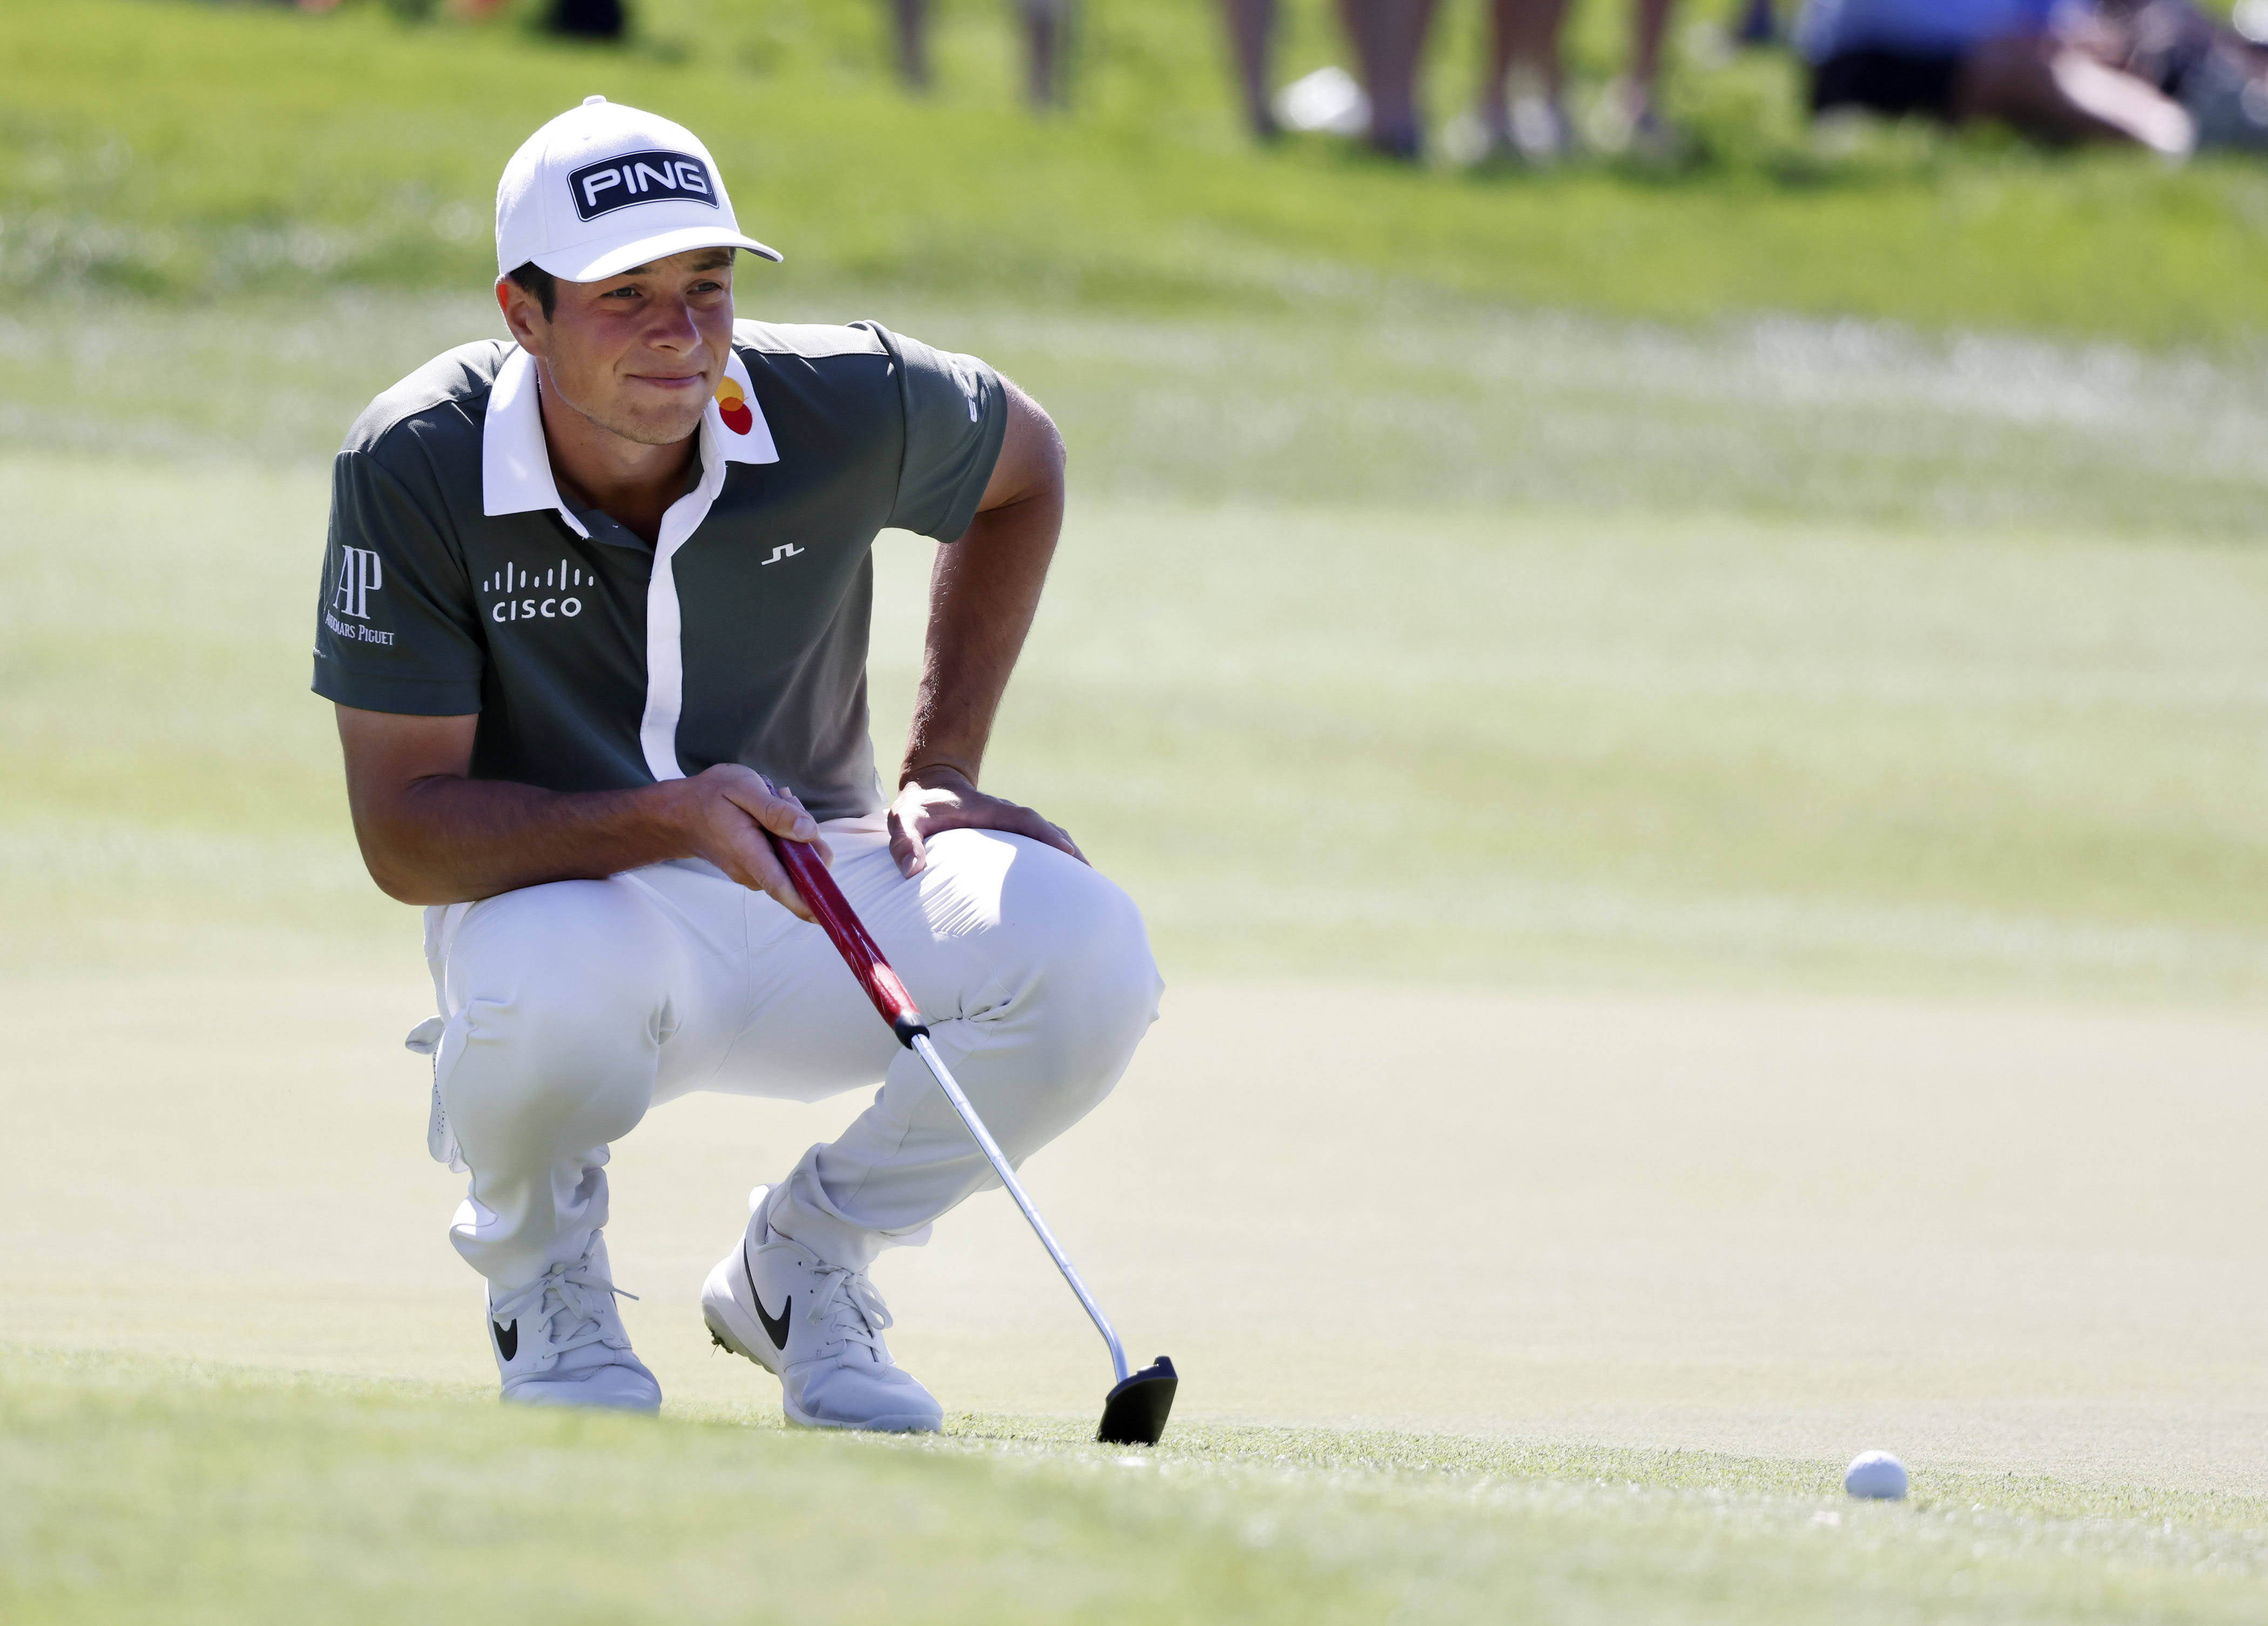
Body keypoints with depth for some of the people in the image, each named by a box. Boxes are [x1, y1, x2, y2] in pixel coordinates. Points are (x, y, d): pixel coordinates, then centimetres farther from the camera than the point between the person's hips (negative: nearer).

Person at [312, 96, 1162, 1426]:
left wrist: (942, 769, 4)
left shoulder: (845, 409, -14)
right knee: (544, 981, -41)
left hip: (815, 893, 3)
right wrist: (672, 822, -35)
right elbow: (402, 830, -20)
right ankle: (543, 1283, -2)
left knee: (1083, 946, -26)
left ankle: (804, 1262, 3)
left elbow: (1024, 465, 10)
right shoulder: (416, 468, -20)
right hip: (550, 887, -3)